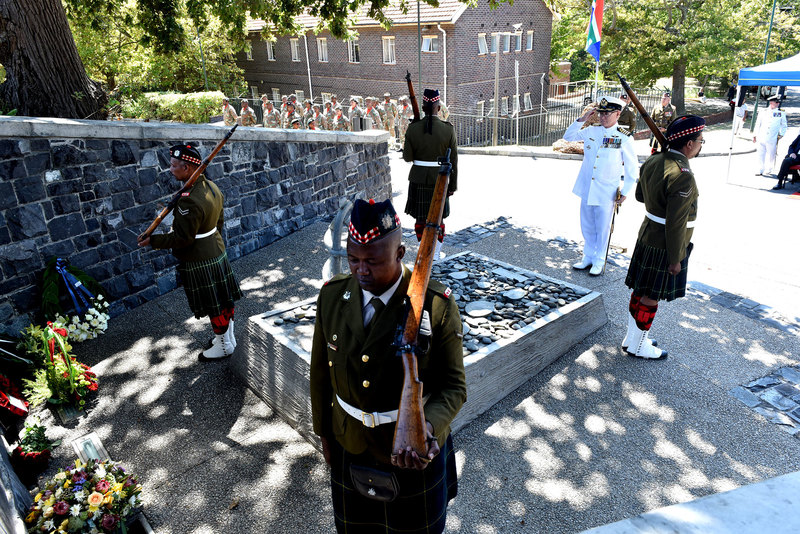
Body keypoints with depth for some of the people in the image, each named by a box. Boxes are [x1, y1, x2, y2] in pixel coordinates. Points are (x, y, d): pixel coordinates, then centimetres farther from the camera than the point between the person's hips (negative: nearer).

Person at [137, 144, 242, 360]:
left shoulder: (189, 201, -27)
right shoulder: (212, 187, 1)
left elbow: (182, 239, -23)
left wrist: (152, 241, -11)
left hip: (200, 262, -9)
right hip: (217, 252, 9)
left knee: (214, 306, 7)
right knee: (224, 299, 19)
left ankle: (223, 346, 24)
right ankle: (228, 338, 35)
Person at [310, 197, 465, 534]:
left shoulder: (436, 305, -23)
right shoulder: (332, 295, -12)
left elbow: (453, 386, -17)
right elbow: (321, 370, 0)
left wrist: (427, 427, -36)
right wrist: (323, 431, 8)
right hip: (350, 444, 3)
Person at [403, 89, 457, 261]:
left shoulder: (413, 128, -8)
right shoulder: (448, 129, -10)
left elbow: (407, 157, -4)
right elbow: (453, 160, -7)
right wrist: (453, 185, 1)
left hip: (418, 179, 1)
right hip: (439, 180, 0)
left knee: (420, 217, 13)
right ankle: (436, 253, 19)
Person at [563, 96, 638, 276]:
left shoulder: (624, 138, -9)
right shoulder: (591, 131, 2)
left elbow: (632, 167, -3)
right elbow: (568, 136, 11)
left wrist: (625, 192, -3)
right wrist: (582, 119, -3)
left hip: (606, 192, -4)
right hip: (586, 189, 4)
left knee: (602, 228, 7)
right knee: (587, 226, 15)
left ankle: (599, 261, 23)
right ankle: (588, 257, 32)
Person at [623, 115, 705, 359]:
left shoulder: (653, 161, 1)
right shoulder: (682, 176, -25)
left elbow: (640, 195, 16)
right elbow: (675, 223, -24)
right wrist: (675, 259, -17)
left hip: (647, 236, 9)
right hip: (665, 247, -9)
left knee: (640, 291, 18)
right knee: (651, 297, 5)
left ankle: (632, 336, 32)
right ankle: (638, 346, 20)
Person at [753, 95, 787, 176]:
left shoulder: (781, 114, 6)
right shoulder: (763, 112, 9)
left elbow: (783, 126, 14)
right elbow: (758, 124, 14)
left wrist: (781, 134, 3)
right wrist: (755, 135, 10)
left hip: (772, 139, -1)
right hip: (761, 138, 1)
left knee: (771, 155, 4)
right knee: (760, 154, 1)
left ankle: (768, 170, 18)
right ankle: (760, 170, 10)